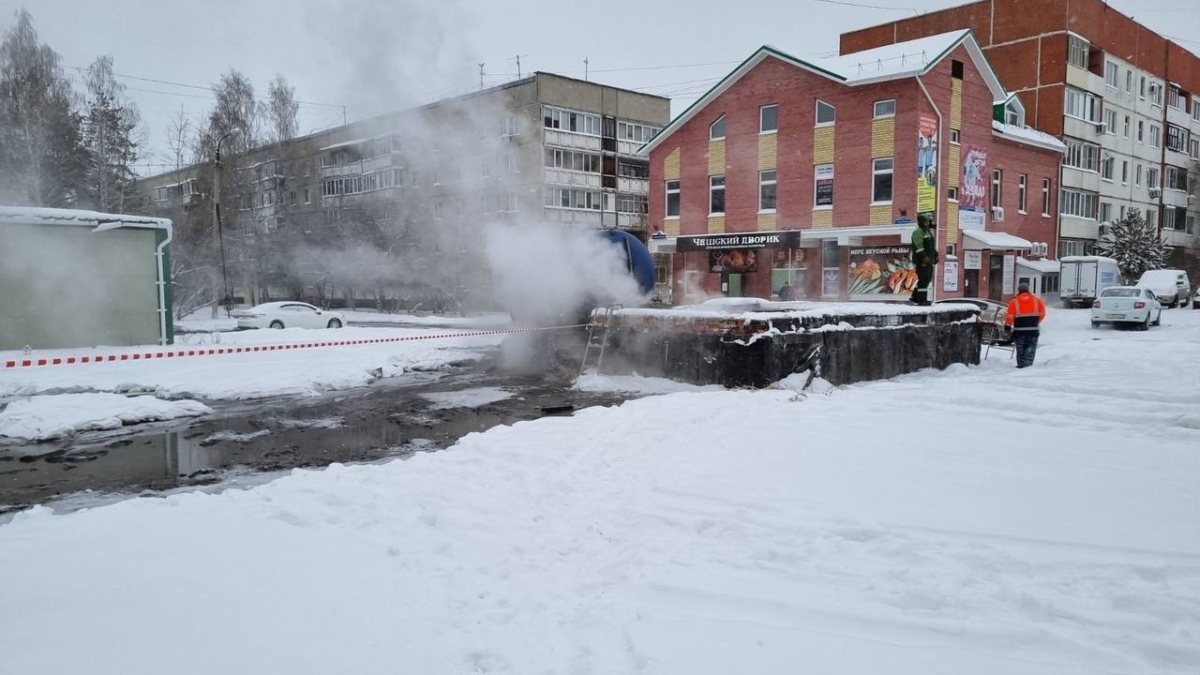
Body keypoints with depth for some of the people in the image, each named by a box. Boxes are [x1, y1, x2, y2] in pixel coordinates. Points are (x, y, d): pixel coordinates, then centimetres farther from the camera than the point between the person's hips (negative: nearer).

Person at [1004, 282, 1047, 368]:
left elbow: (1010, 315, -5)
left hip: (1019, 328, -1)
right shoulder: (1036, 300, 5)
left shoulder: (1014, 301, -3)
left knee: (1020, 347, 9)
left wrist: (1008, 325, 8)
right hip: (1033, 328, 1)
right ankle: (1027, 363, -9)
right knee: (1031, 346, 5)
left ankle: (1021, 364, 10)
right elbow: (1042, 313, 9)